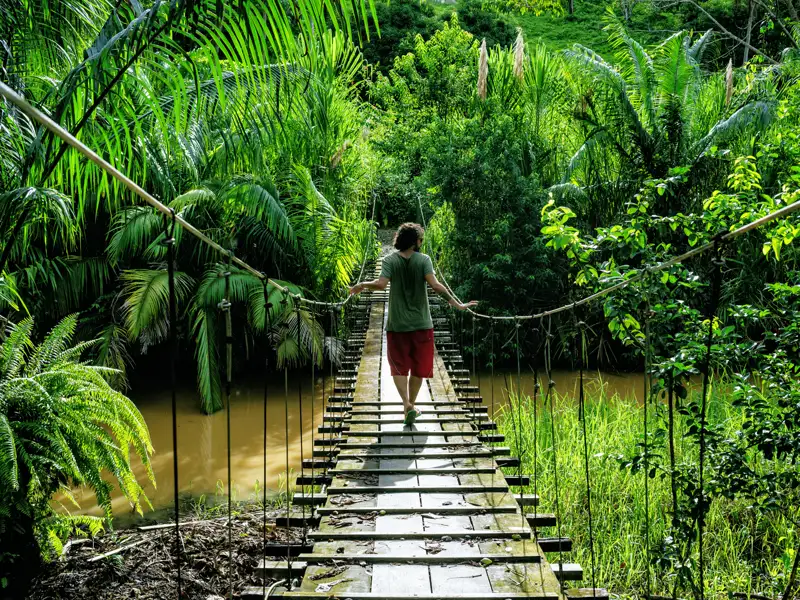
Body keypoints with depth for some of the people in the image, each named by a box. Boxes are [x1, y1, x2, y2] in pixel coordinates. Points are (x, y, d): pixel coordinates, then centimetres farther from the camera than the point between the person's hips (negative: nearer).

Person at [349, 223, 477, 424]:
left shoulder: (390, 260, -4)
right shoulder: (424, 260, -5)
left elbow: (381, 284, -18)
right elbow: (435, 284, -18)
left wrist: (362, 284, 0)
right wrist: (456, 303, -14)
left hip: (397, 324, 0)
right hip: (421, 324, 0)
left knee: (399, 366, 9)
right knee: (418, 367, 15)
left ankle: (407, 404, -9)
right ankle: (411, 404, 25)